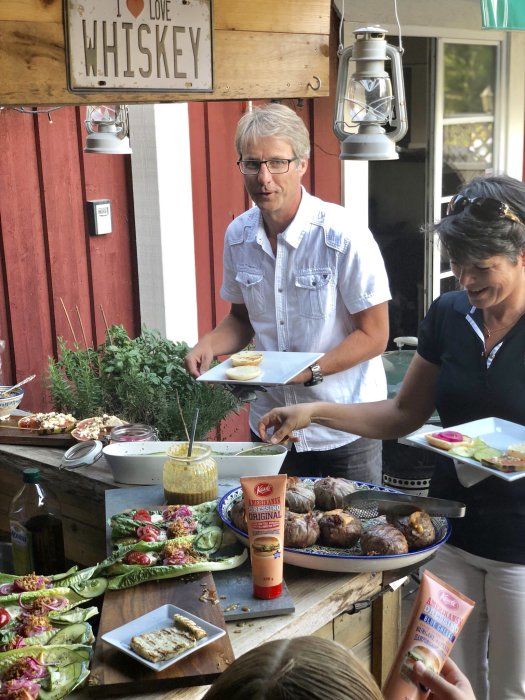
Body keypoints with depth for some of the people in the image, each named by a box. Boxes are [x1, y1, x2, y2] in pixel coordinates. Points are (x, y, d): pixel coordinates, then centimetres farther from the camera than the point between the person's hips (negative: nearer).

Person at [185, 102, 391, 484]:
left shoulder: (344, 236, -17)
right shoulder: (238, 235, 0)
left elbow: (374, 336, -13)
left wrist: (309, 371, -25)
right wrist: (209, 345, -6)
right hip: (270, 423, 4)